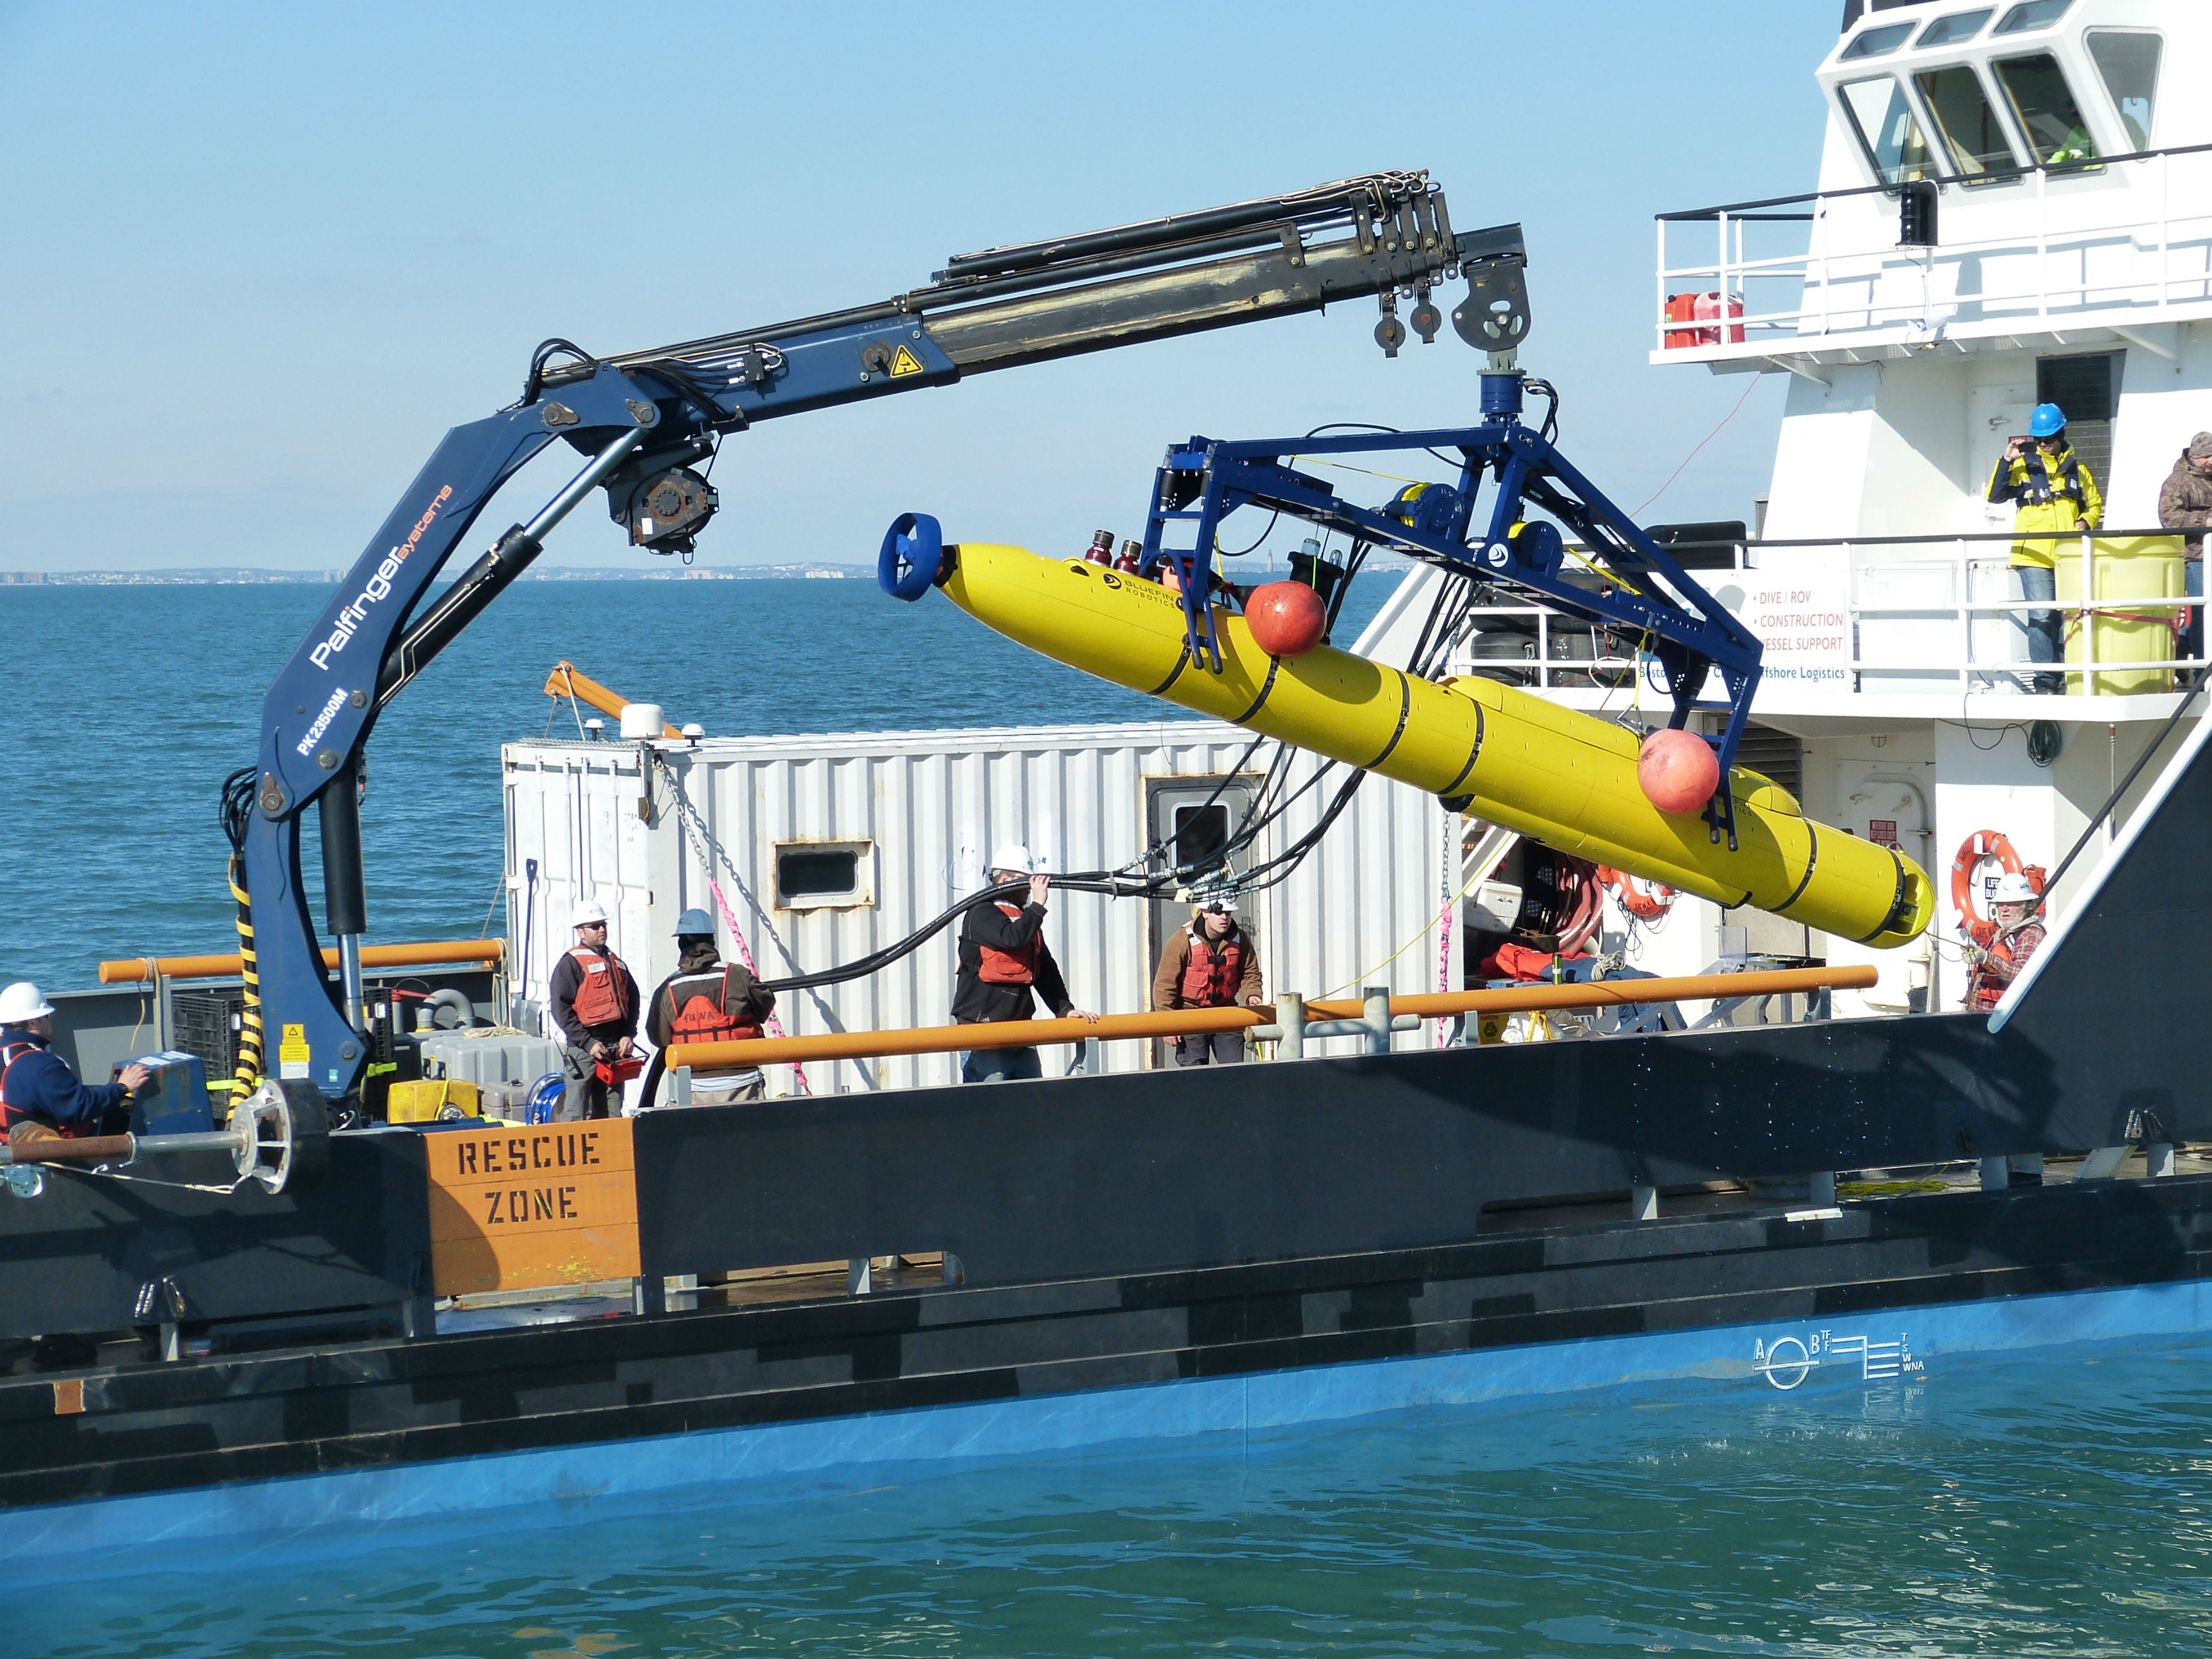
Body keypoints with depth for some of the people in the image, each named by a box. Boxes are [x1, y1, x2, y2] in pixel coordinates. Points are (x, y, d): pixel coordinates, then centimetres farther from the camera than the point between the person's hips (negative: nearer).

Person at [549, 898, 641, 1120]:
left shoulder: (616, 963, 17)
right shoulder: (570, 964, -4)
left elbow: (632, 1001, 20)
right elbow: (561, 1010, -11)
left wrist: (628, 1035, 3)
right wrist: (588, 1043, -17)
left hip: (615, 1050, 7)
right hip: (584, 1049, -7)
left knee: (610, 1115, 10)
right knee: (575, 1115, -9)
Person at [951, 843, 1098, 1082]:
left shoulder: (1027, 919, 19)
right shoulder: (981, 914, -7)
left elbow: (1046, 970, 19)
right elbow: (1012, 938, -27)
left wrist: (1065, 1009, 7)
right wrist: (1038, 905, -16)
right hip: (981, 1032, -9)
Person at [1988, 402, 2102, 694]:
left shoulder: (2076, 468, 15)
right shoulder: (2023, 465, 6)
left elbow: (2094, 504, 24)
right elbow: (1996, 495, -6)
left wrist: (2085, 522, 3)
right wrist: (2006, 461, -15)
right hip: (2035, 555, -3)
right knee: (2041, 616, -9)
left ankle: (2069, 675, 14)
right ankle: (2045, 679, -6)